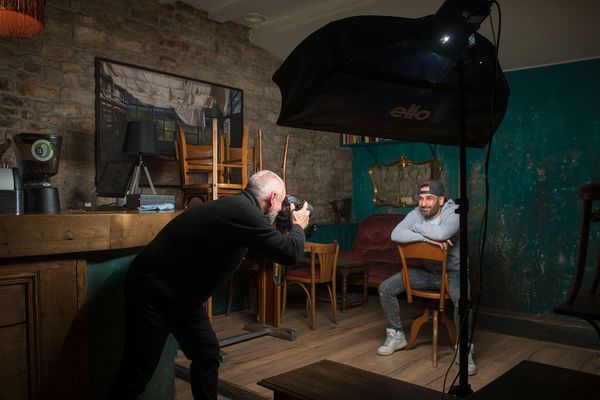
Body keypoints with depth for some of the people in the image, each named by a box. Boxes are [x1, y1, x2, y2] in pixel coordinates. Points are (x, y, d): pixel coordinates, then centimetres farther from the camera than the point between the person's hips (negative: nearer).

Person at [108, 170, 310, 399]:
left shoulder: (235, 206, 5)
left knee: (207, 354, 9)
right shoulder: (243, 210, -24)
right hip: (151, 291, -9)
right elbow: (289, 253, -21)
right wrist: (298, 227, -2)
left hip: (181, 295, 9)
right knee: (137, 373, 1)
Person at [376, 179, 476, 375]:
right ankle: (396, 335, 11)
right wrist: (428, 239, -31)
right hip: (424, 270, 5)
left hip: (452, 271, -4)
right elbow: (395, 234, -21)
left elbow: (441, 233, -39)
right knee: (385, 288, -7)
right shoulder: (416, 214, -5)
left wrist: (416, 227, -20)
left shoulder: (453, 212, -17)